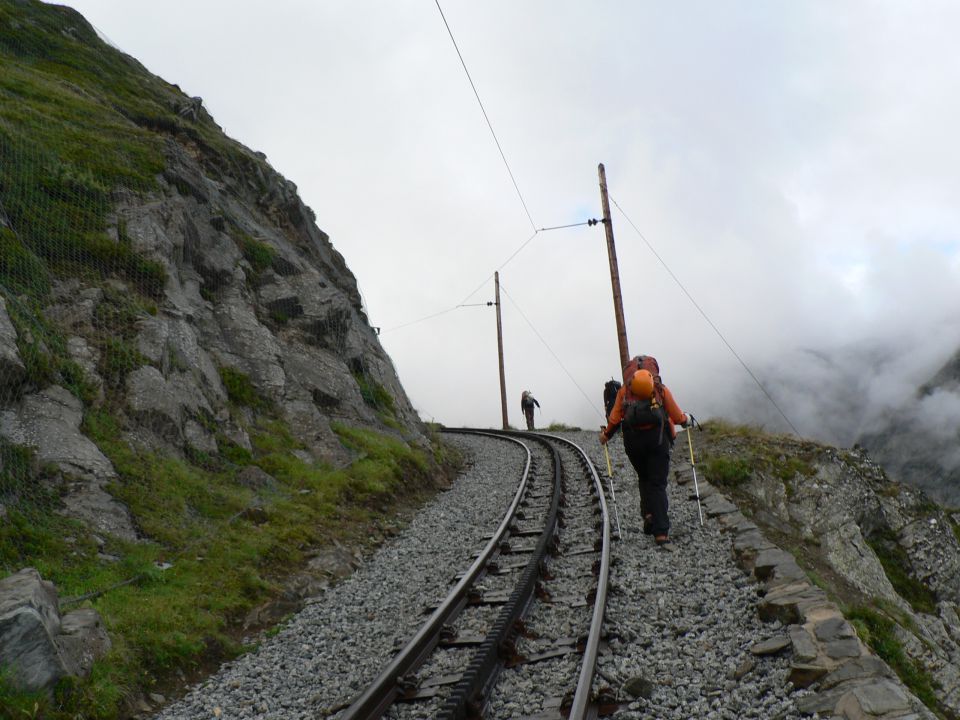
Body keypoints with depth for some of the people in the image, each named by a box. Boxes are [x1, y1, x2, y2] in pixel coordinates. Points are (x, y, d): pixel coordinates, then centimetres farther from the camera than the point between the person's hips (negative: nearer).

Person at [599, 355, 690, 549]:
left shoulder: (624, 390, 12)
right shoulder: (661, 389, 10)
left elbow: (615, 418, 7)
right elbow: (677, 416, 10)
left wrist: (606, 434, 22)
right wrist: (687, 420, 31)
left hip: (633, 440, 1)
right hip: (657, 439, -1)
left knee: (644, 479, 23)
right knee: (658, 484, -1)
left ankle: (649, 514, 5)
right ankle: (661, 532, -9)